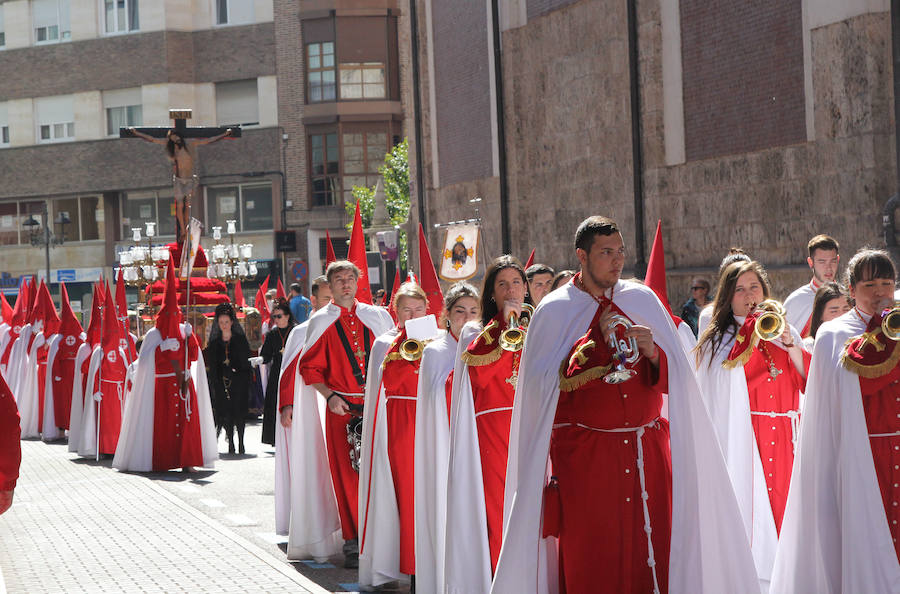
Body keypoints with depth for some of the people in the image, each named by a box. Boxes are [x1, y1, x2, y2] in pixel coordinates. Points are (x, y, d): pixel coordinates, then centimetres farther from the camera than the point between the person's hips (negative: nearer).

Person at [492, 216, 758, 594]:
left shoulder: (643, 300, 8)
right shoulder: (554, 311, 1)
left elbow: (676, 377, 7)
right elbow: (542, 386, -10)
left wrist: (653, 352, -14)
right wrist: (596, 342, -13)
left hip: (647, 450, 3)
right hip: (584, 456, -3)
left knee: (651, 548, 0)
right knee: (590, 559, -3)